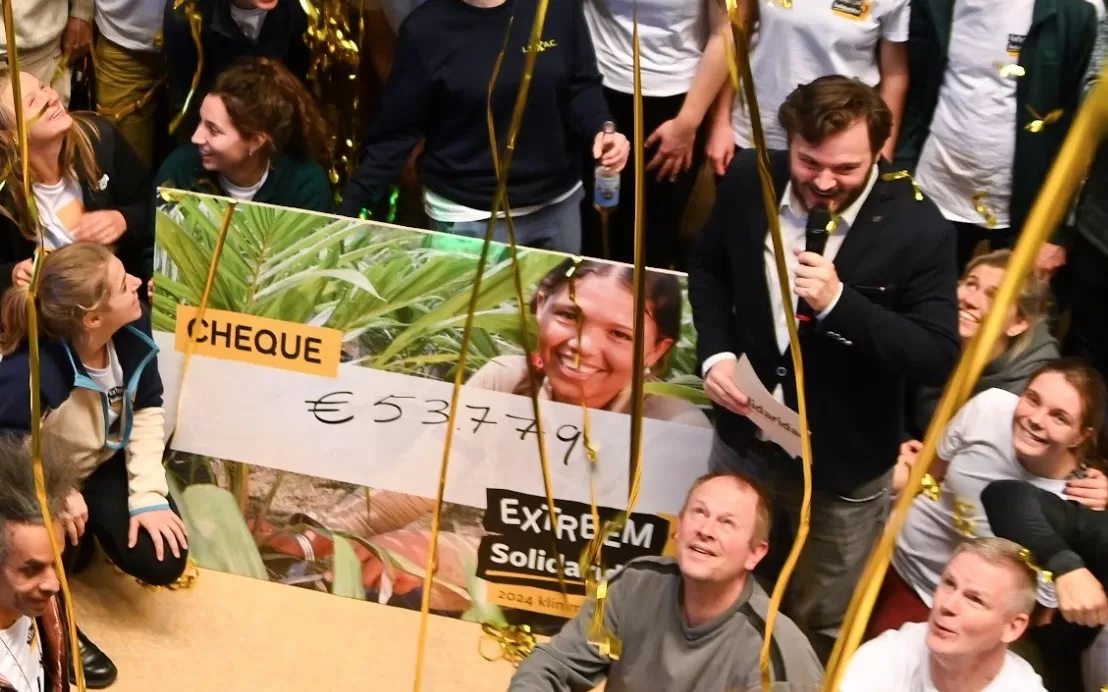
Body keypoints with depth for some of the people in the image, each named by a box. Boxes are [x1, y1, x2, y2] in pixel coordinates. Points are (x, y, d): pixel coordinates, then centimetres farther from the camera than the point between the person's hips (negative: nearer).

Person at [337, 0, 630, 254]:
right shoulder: (426, 29, -13)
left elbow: (580, 86, 2)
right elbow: (395, 133, -8)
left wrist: (601, 130, -19)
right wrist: (349, 210, -14)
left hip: (559, 203, 3)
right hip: (469, 219, -3)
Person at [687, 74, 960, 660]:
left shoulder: (918, 229, -24)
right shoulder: (750, 182, -11)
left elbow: (939, 358, -24)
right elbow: (707, 269, 8)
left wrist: (838, 302, -36)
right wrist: (715, 352, -10)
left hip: (843, 467, -3)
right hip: (745, 439, 4)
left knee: (821, 630, 16)